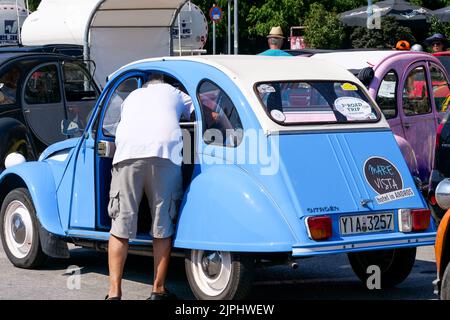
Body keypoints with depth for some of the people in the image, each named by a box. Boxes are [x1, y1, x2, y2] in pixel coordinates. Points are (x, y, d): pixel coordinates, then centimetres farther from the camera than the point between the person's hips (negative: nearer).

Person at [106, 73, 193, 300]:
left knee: (120, 227, 4)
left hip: (127, 154, 2)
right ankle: (158, 291, 13)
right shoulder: (173, 93, 29)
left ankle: (114, 293, 3)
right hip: (165, 154, -1)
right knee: (162, 229, 7)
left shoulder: (132, 96, 35)